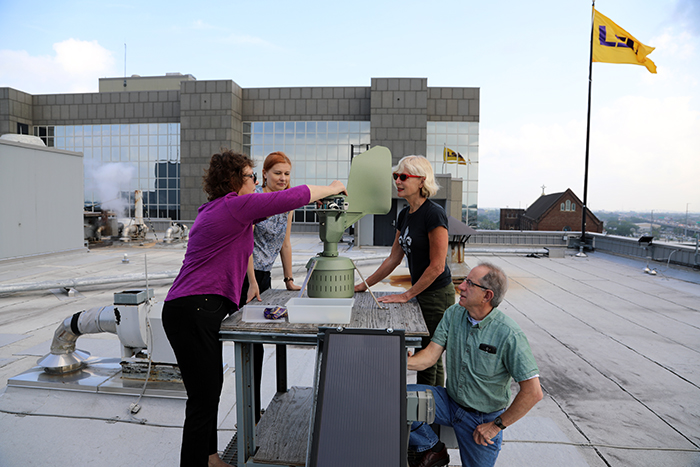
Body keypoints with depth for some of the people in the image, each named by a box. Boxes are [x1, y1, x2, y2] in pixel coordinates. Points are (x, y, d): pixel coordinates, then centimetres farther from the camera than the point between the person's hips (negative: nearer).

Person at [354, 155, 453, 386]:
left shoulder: (434, 213, -18)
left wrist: (407, 295, -15)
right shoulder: (404, 215, 8)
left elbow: (437, 266, -19)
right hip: (421, 293, 9)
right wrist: (364, 285, 12)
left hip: (437, 295, -8)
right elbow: (393, 258, 13)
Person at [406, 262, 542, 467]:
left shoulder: (509, 335, -24)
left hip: (484, 418, -3)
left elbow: (533, 393, -21)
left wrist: (497, 425, -13)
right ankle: (432, 449, 7)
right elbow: (430, 355, -9)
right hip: (450, 401, 4)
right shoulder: (454, 314, -7)